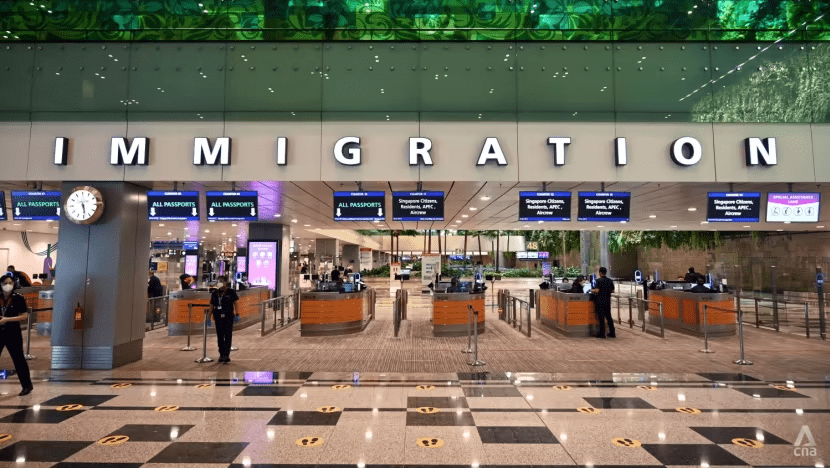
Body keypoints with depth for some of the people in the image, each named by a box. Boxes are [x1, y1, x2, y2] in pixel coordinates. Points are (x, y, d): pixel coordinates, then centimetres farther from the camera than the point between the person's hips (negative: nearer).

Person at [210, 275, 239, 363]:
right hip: (218, 317, 4)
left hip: (228, 317, -3)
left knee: (228, 336, -3)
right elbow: (211, 305, 15)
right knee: (220, 336, 9)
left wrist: (237, 314, -4)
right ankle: (221, 354, 18)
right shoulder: (214, 293, 10)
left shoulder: (231, 292, 0)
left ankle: (227, 355, -1)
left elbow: (236, 303, 2)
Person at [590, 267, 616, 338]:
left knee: (601, 317, -1)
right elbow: (612, 290, 11)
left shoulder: (599, 280, -11)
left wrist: (592, 290, -1)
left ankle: (602, 334, 2)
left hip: (600, 301, -6)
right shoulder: (610, 280, 7)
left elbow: (597, 290, -19)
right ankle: (612, 333, 18)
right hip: (607, 301, 6)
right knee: (609, 316, 14)